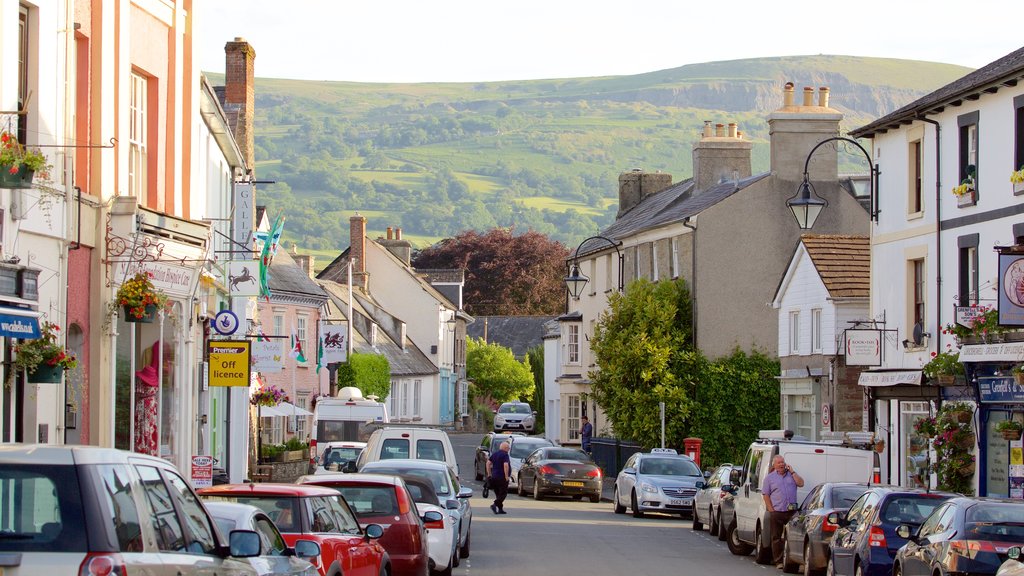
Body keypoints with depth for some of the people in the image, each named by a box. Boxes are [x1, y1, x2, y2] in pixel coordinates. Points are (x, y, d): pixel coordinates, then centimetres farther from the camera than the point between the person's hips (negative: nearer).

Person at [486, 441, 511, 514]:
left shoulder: (495, 454, 12)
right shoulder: (505, 455, -12)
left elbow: (488, 463, 11)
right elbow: (505, 465, -24)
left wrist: (489, 474, 14)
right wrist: (506, 476, -19)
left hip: (494, 477, 8)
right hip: (502, 477, -8)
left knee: (498, 494, 14)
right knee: (503, 493, -1)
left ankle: (500, 509, 15)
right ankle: (495, 504, -19)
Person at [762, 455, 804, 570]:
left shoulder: (791, 474, 14)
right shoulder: (769, 477, 7)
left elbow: (801, 483, -1)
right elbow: (765, 495, 3)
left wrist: (792, 471, -1)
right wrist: (772, 510, -6)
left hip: (791, 512, 1)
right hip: (777, 512, -1)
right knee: (776, 538, 0)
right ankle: (779, 562, 5)